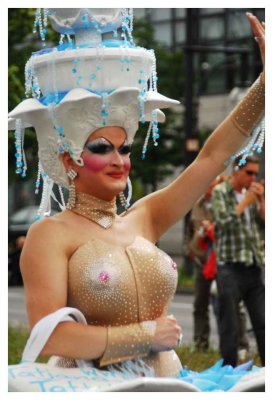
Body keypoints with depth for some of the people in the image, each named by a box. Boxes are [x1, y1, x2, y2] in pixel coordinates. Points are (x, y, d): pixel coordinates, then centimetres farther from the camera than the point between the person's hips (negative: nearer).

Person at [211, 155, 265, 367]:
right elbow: (223, 221, -15)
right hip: (231, 267, -5)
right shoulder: (220, 192, -1)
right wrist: (245, 202, -9)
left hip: (254, 267, 5)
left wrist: (261, 200, -2)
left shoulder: (251, 194, 15)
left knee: (262, 322, 4)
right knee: (230, 326, -1)